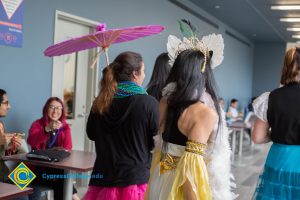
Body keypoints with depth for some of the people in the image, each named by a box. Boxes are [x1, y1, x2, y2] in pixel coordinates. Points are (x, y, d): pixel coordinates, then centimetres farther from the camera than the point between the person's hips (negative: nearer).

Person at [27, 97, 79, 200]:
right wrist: (47, 129, -38)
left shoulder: (65, 126, 8)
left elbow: (67, 148, -2)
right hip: (38, 167, -2)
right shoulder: (37, 124, -1)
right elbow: (31, 141, -22)